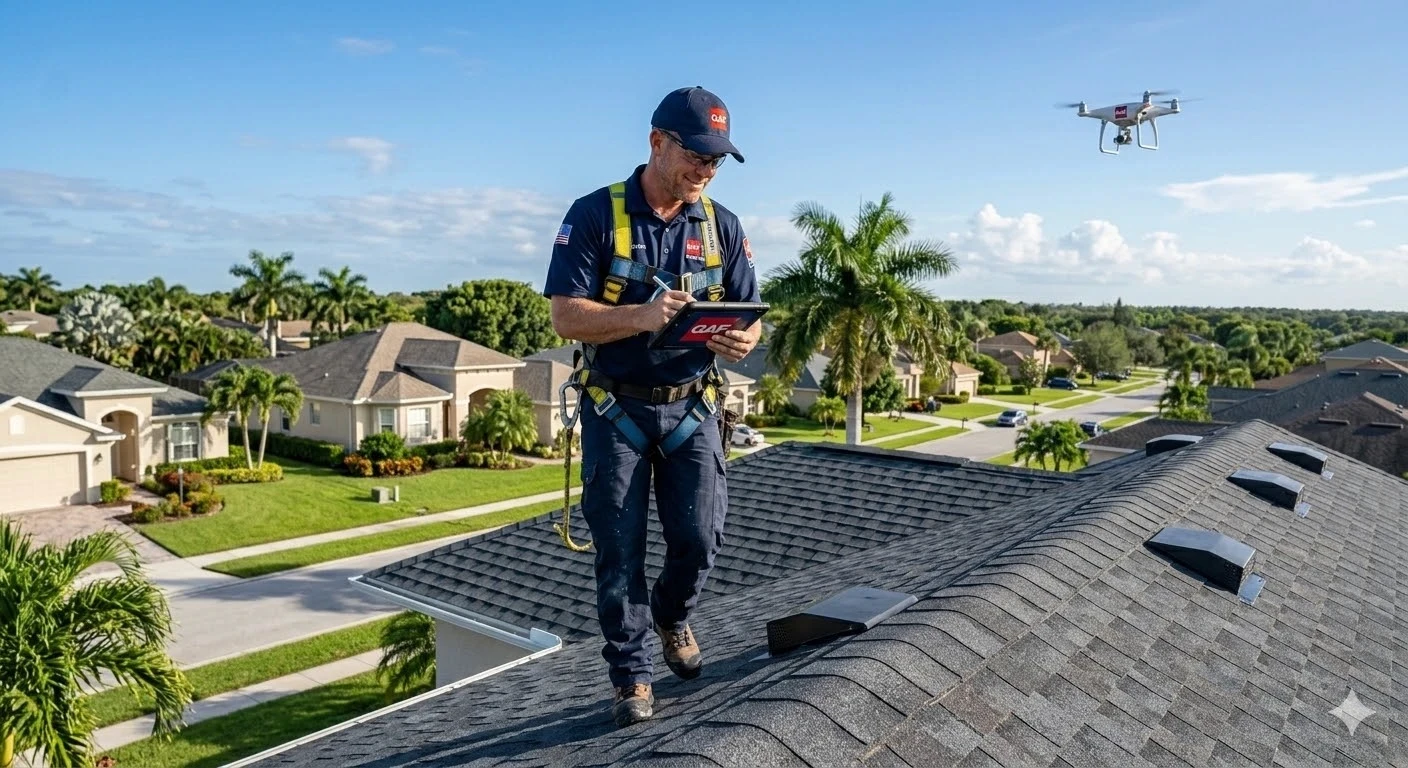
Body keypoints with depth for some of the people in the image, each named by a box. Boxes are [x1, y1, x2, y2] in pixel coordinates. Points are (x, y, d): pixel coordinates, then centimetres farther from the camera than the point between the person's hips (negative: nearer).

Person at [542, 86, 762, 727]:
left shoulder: (721, 225, 4)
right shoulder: (595, 215, -8)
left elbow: (749, 316, 5)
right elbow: (565, 316, -13)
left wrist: (740, 340, -20)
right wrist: (640, 316, -30)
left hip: (692, 408, 3)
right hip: (616, 410, -2)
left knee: (700, 539, 0)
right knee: (619, 553, 4)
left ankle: (672, 616, 33)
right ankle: (631, 675, 21)